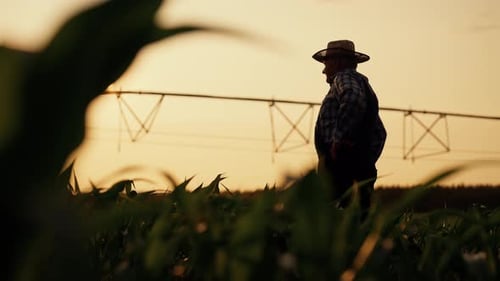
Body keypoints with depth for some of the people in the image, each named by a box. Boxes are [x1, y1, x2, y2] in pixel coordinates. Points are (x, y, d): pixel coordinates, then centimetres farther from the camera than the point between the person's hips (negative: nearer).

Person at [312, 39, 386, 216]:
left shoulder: (344, 78, 0)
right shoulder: (362, 83, 29)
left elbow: (353, 99, -26)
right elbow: (379, 133, 33)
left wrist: (340, 137, -24)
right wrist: (366, 163, 27)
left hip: (340, 165, -10)